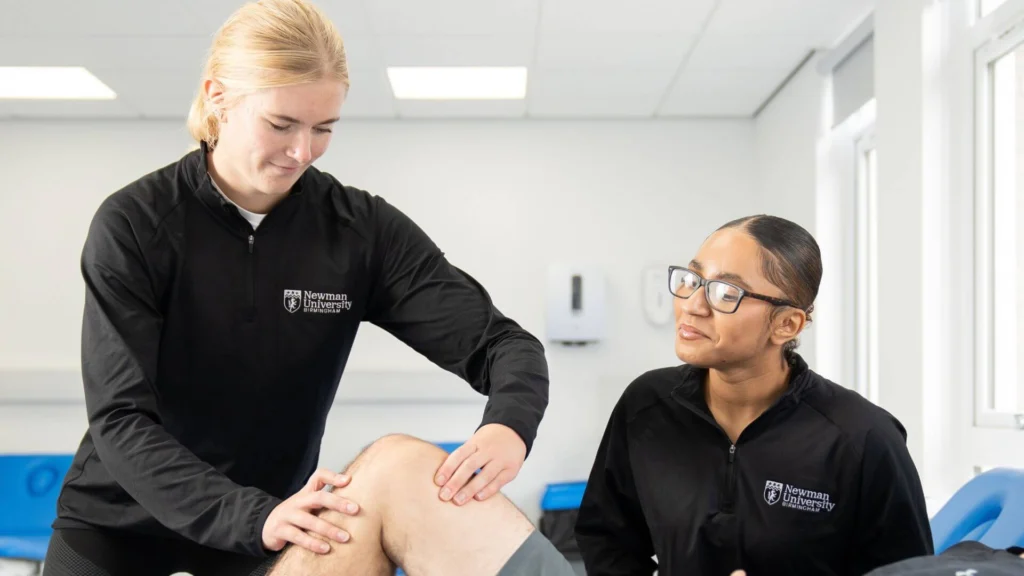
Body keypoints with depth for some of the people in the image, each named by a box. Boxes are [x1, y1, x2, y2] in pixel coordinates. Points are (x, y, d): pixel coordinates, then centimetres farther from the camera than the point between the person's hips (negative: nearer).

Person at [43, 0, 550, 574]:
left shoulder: (361, 229, -12)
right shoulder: (133, 225, -17)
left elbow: (503, 342, -14)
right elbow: (120, 419, -22)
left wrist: (510, 425, -37)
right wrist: (253, 516, -38)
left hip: (267, 528, 2)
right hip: (118, 525, -1)